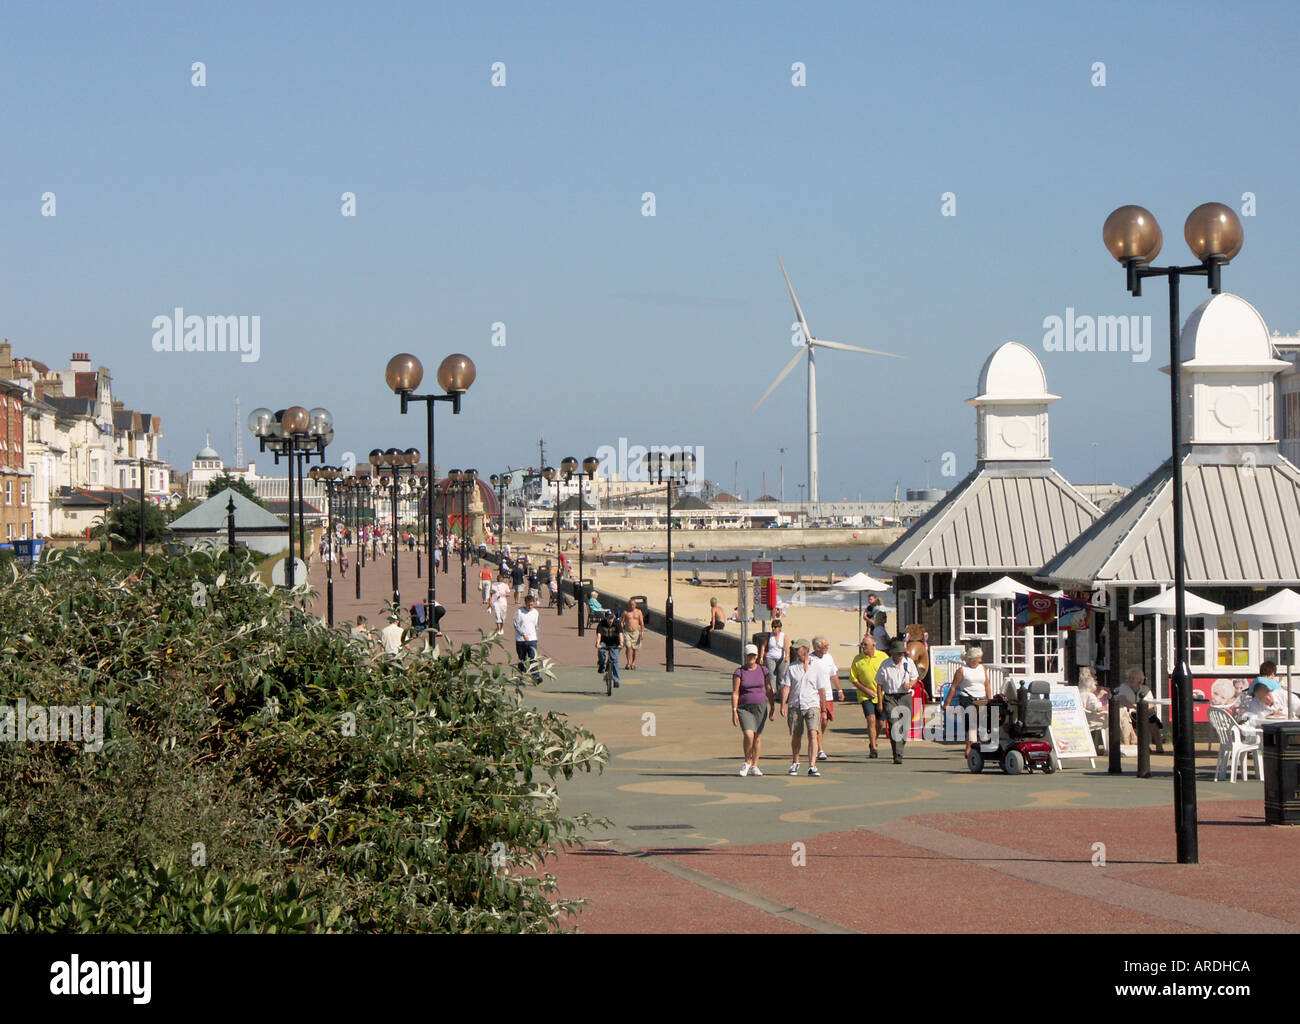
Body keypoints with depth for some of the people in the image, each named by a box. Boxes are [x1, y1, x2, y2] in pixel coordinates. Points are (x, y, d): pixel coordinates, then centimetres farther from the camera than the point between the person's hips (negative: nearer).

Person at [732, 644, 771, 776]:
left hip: (760, 707, 2)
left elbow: (769, 690, 9)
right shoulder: (739, 672, -2)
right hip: (744, 708, -2)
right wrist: (734, 711, -12)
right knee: (748, 735, -17)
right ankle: (747, 763, 4)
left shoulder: (763, 670, 5)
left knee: (758, 737, 4)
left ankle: (754, 766, 16)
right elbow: (735, 693, -4)